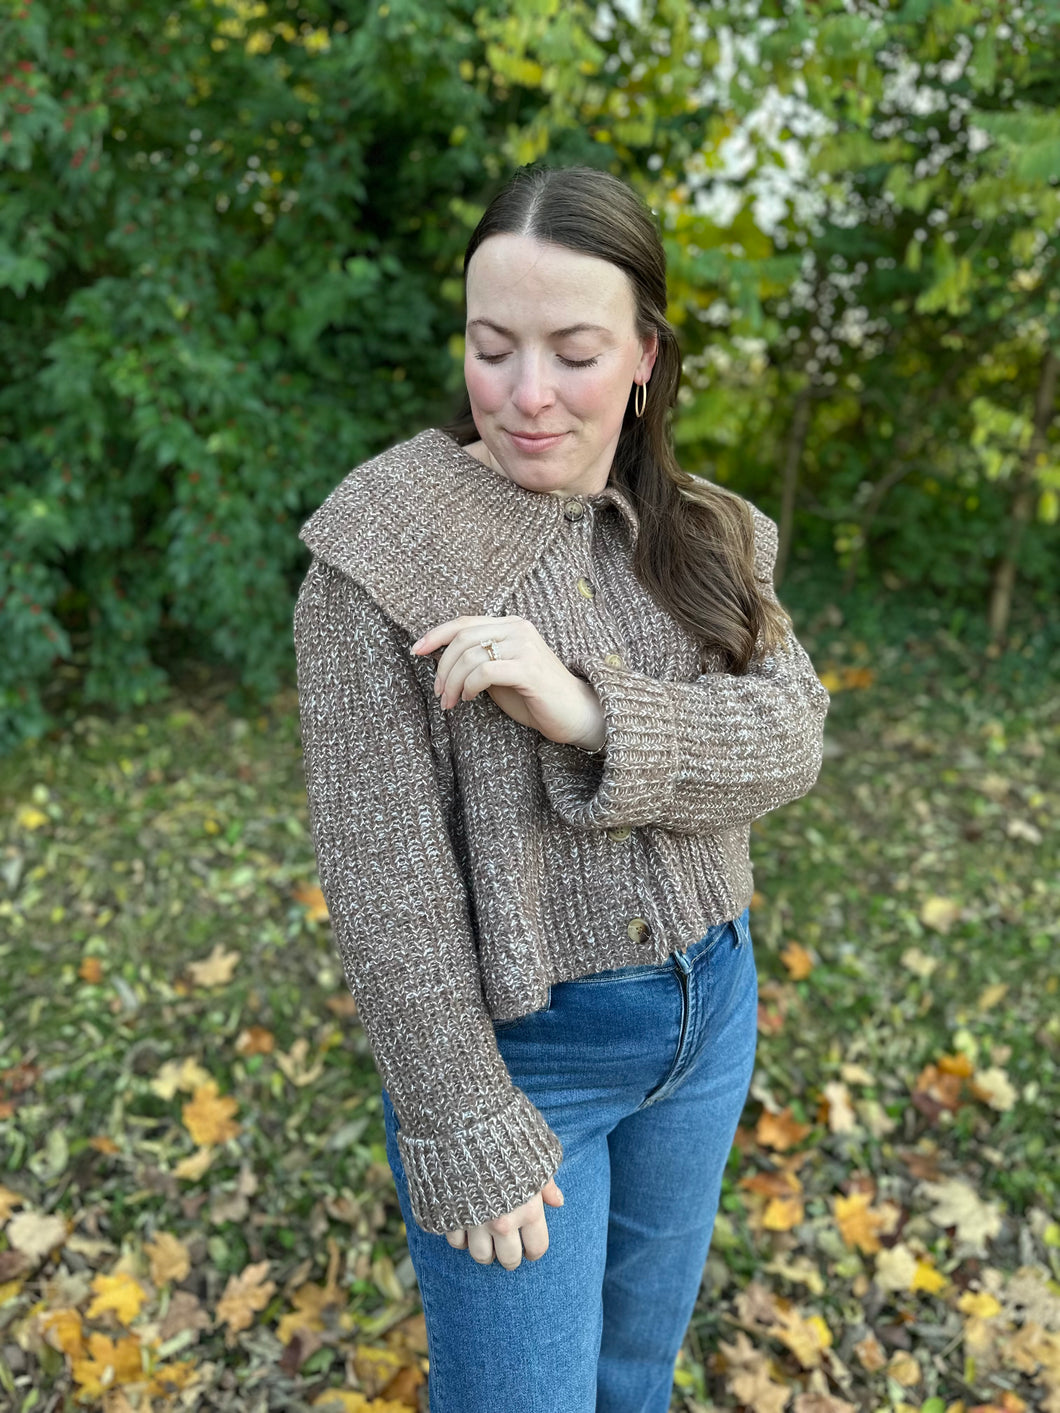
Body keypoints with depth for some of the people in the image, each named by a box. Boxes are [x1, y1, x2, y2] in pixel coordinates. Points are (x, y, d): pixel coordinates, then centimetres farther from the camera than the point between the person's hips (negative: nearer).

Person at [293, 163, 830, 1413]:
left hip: (707, 1008, 5)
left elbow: (790, 740, -12)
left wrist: (587, 712, -30)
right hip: (513, 1040, -4)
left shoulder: (701, 536, 0)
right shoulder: (384, 554, -17)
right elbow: (383, 875, -18)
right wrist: (467, 1139, -14)